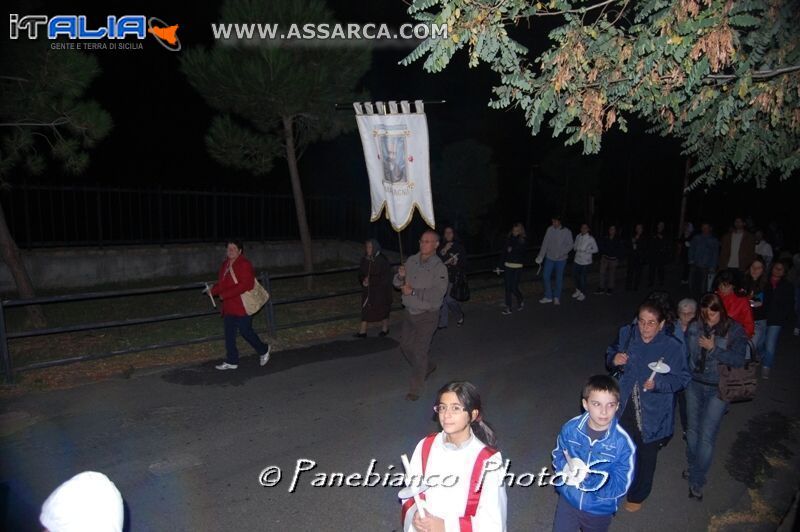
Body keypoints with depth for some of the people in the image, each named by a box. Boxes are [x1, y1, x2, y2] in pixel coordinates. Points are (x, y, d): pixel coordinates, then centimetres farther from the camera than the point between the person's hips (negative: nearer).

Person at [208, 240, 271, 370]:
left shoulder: (244, 264, -14)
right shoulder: (225, 264, 12)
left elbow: (245, 285, -22)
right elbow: (222, 283, 17)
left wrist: (225, 295, -22)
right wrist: (213, 290, -4)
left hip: (242, 306, -8)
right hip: (229, 306, 8)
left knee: (246, 331, -1)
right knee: (229, 334, 10)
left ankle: (263, 350, 22)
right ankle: (231, 361, 20)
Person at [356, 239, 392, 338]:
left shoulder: (382, 260, -15)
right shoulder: (364, 260, 1)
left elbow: (385, 277, -17)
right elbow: (361, 274, 10)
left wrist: (370, 281, -21)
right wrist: (363, 280, -12)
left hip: (381, 290, -4)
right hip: (367, 290, 5)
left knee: (382, 309, 10)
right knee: (365, 309, 2)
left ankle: (385, 329, 29)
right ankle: (362, 332, 5)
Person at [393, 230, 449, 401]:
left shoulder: (439, 268, -17)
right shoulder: (411, 261, 0)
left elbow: (436, 295, -27)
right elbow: (397, 284, 7)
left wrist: (413, 291, -25)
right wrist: (400, 276, -16)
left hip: (427, 317, -7)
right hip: (409, 312, 7)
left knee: (420, 351, -4)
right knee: (406, 345, 20)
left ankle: (415, 390, 11)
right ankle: (427, 367, 45)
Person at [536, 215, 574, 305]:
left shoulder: (567, 232, -10)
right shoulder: (550, 229, -4)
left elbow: (570, 245, -9)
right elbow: (545, 243, -1)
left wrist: (561, 253, -22)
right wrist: (540, 256, -2)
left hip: (561, 259, -2)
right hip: (549, 258, 2)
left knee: (559, 278, 8)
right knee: (546, 276, 1)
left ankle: (557, 297, 22)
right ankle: (548, 296, 16)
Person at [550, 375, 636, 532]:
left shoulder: (624, 442, -27)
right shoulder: (571, 428, -19)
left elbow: (620, 486, -23)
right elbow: (558, 455, -3)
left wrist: (587, 478, -33)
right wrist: (567, 467, -24)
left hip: (600, 509, -1)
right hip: (568, 500, 1)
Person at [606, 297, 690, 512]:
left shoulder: (673, 346, -21)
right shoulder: (627, 334, -13)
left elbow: (681, 378, -12)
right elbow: (611, 354, 3)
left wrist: (658, 383, -29)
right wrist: (614, 359, -19)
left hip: (652, 413, -2)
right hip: (624, 406, 3)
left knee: (646, 455, 20)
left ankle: (637, 495, 46)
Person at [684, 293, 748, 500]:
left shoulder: (735, 330, -10)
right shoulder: (695, 327, -5)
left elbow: (739, 360, -16)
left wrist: (713, 348, -21)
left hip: (718, 389, -3)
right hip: (694, 384, 3)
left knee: (706, 436, -1)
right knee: (693, 429, 17)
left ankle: (697, 481, 14)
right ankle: (693, 466, 40)